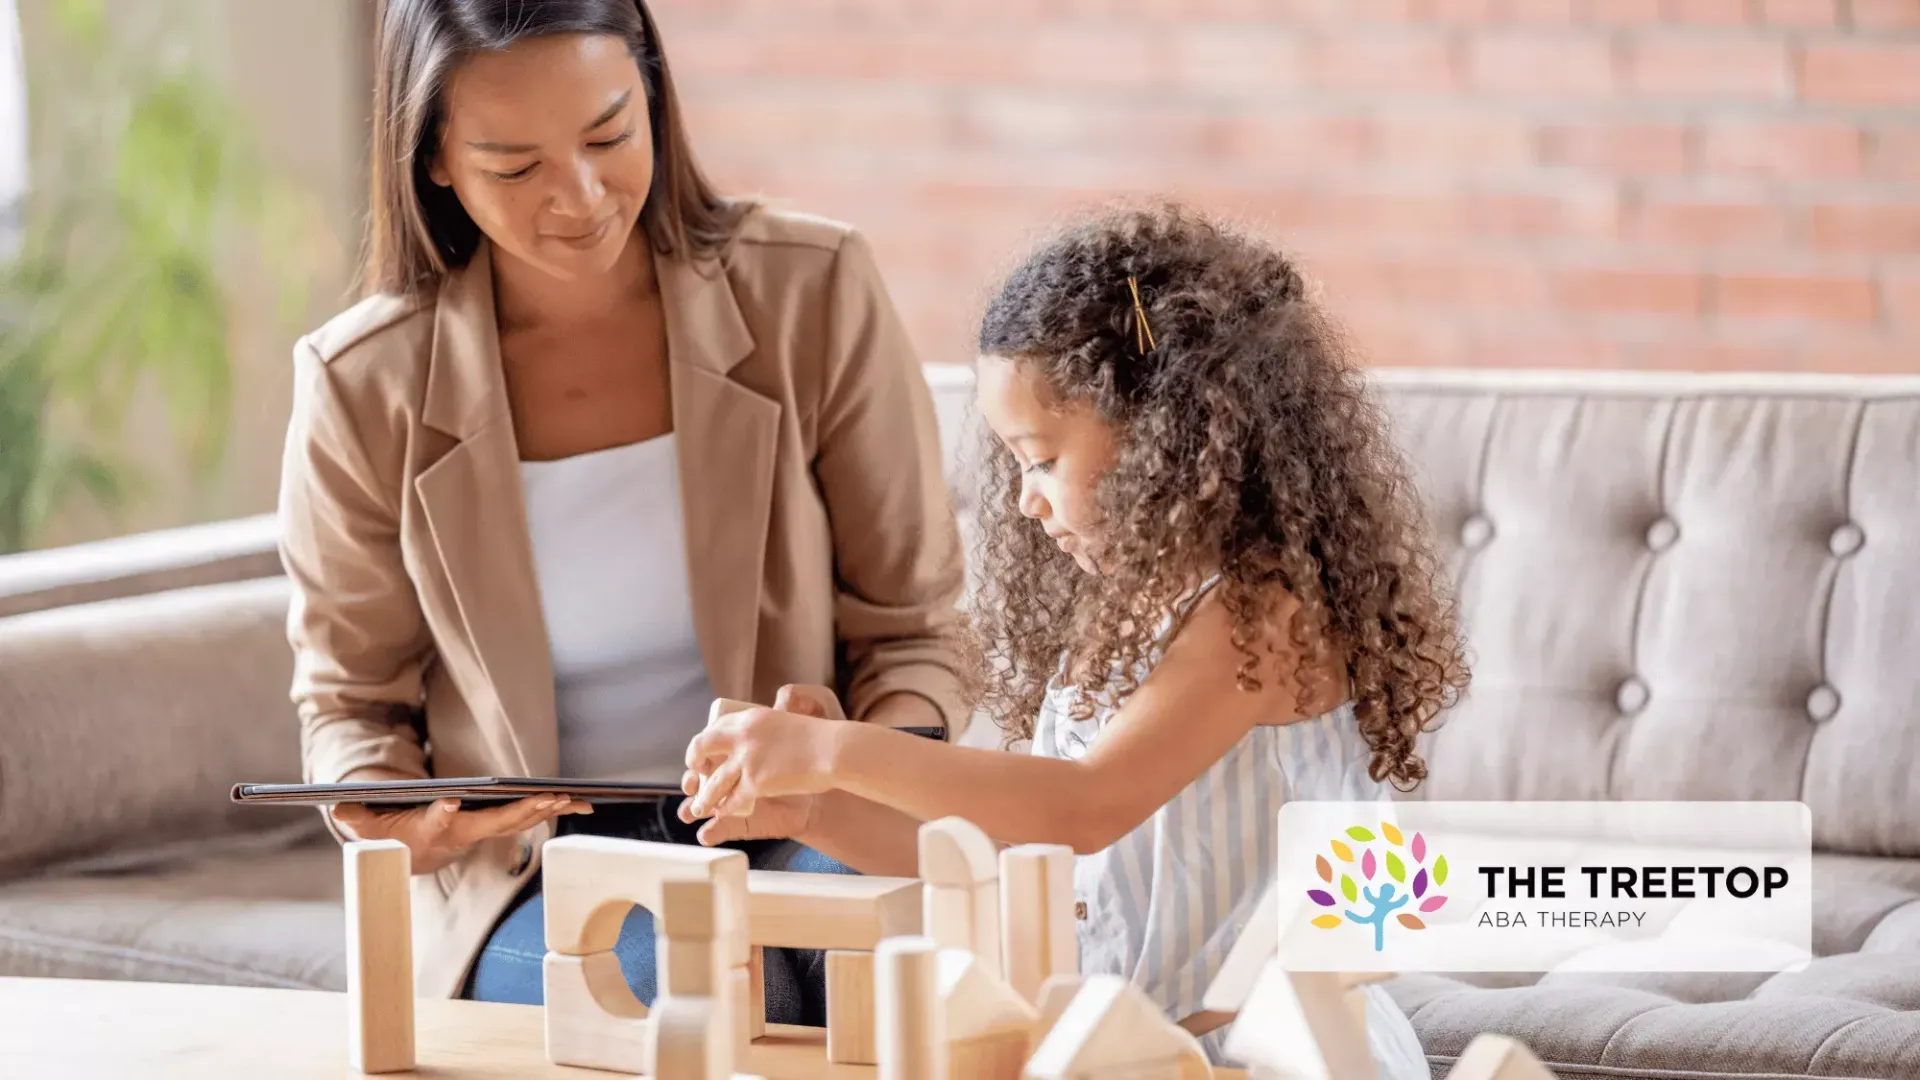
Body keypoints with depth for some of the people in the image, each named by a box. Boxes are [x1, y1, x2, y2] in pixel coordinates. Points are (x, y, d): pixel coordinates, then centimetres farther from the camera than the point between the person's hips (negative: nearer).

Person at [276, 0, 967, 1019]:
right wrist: (383, 807, -12)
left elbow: (909, 631, 5)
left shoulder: (815, 295, -1)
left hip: (798, 841, 1)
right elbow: (351, 698, 12)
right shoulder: (361, 388, -2)